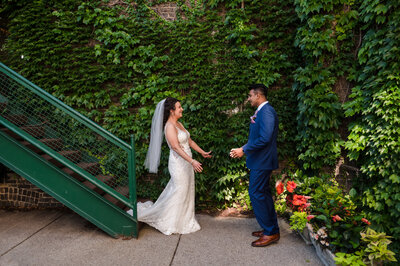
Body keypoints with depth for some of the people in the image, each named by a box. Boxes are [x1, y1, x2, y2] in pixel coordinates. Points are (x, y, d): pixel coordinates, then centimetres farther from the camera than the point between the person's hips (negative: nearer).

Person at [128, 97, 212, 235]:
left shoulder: (179, 124, 11)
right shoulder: (170, 126, -17)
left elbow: (189, 141, 19)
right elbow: (176, 147, -24)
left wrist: (202, 152, 19)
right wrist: (192, 161, -28)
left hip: (186, 163, 9)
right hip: (178, 163, -9)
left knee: (186, 192, 15)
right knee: (178, 193, 0)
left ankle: (183, 220, 29)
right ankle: (171, 223, 17)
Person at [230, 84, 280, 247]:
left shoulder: (266, 111, -17)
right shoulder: (261, 112, 15)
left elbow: (265, 139, -25)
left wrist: (244, 150, -18)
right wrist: (242, 150, 11)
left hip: (262, 161, -10)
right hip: (260, 160, 10)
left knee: (256, 193, -6)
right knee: (263, 194, 16)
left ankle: (270, 232, 5)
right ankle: (271, 229, 27)